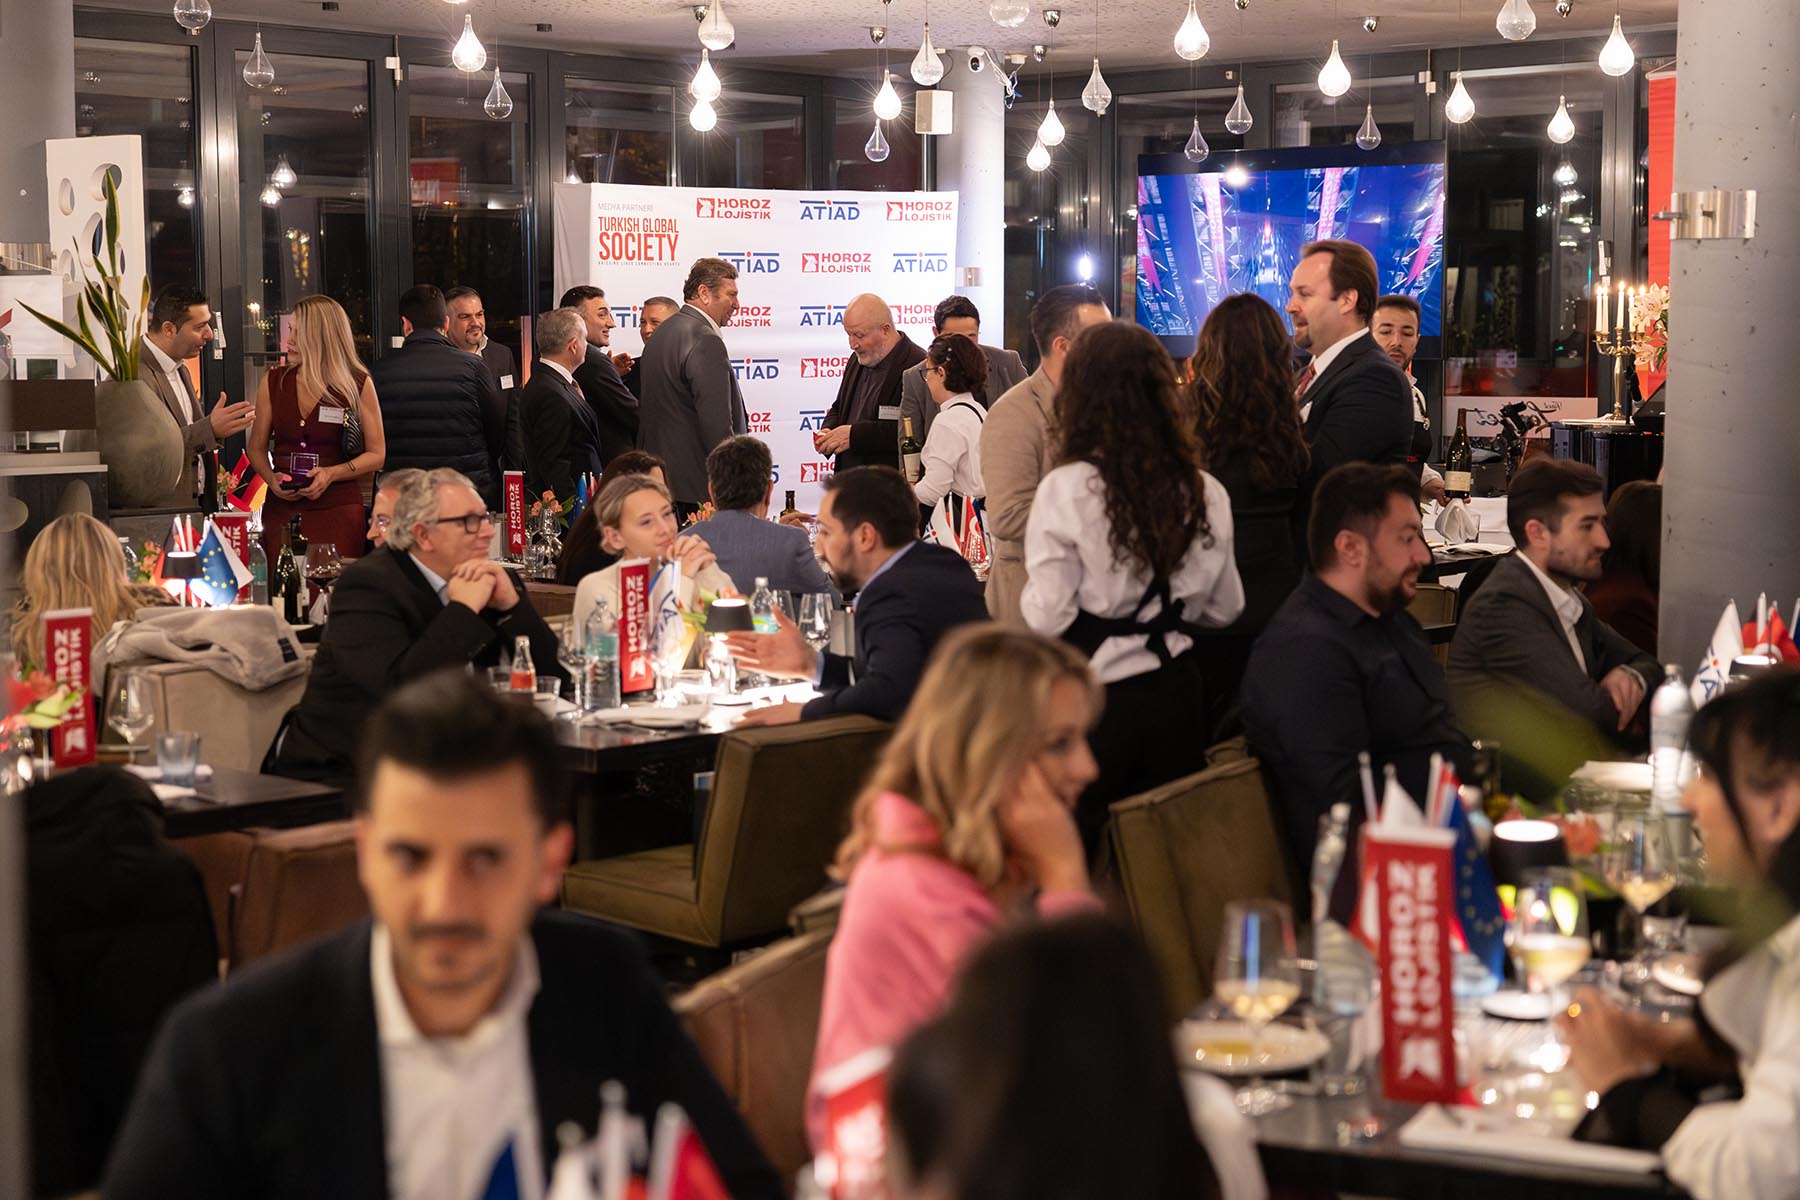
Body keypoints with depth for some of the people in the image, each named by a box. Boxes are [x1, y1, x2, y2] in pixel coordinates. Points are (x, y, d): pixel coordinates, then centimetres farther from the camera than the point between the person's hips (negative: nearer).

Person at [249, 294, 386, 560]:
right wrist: (271, 478, -7)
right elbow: (257, 448, 13)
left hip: (338, 508, -2)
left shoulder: (358, 385, 0)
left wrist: (332, 474, -13)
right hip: (281, 508, 2)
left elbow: (377, 454, 2)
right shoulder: (273, 382, 8)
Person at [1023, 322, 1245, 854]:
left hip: (1096, 698, -4)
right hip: (1176, 695, 4)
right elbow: (1224, 609, 9)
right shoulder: (1205, 493, -2)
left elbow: (1047, 616, -13)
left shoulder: (1067, 490, -15)